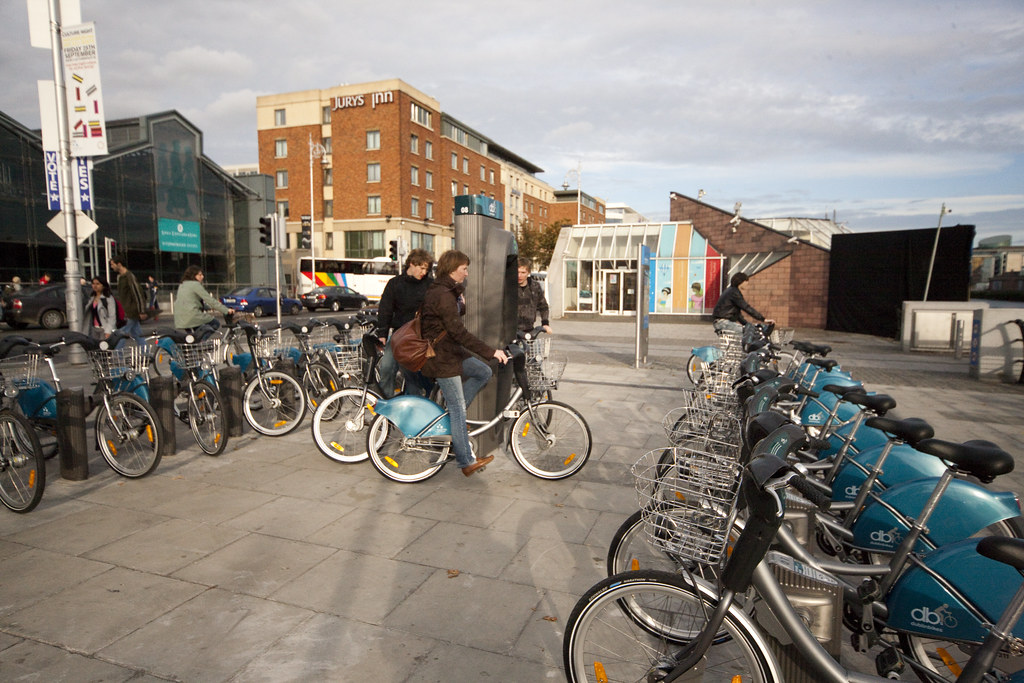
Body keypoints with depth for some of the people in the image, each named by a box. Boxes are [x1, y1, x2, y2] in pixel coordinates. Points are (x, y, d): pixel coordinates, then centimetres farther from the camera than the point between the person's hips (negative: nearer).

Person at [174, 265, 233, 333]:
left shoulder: (181, 286, 21)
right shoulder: (195, 285, -6)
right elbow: (210, 300, -12)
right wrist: (226, 310, -13)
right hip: (192, 316, -9)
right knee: (216, 324, 4)